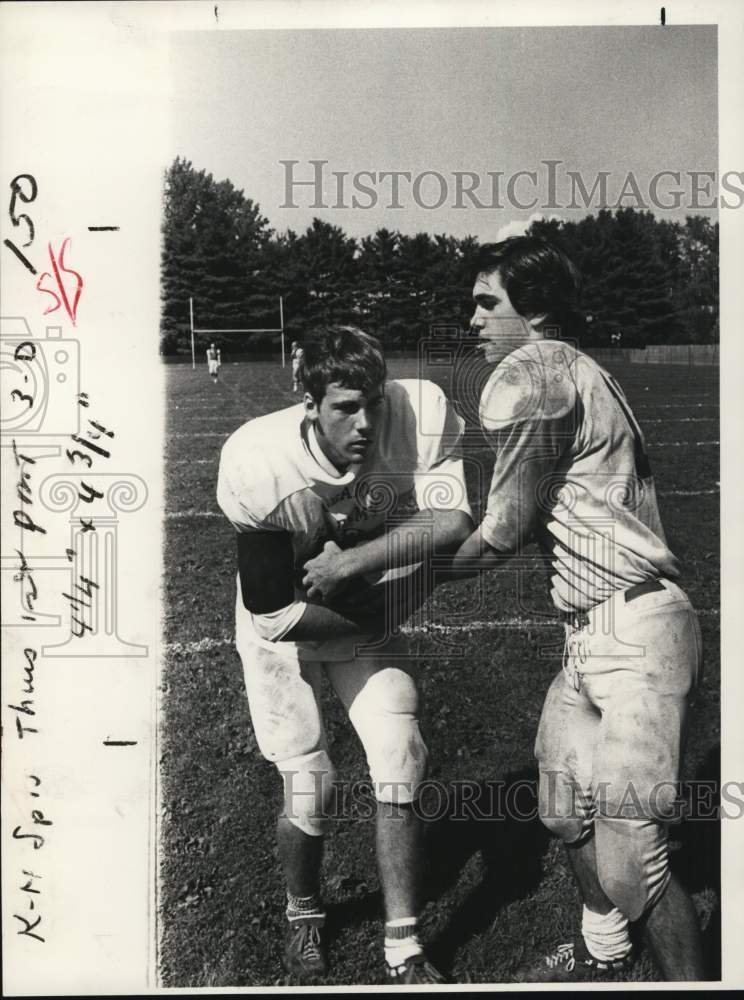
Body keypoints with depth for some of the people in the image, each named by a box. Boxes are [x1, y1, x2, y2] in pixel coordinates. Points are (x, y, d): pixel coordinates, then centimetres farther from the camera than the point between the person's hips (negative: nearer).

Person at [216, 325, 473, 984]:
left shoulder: (422, 417, -27)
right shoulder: (259, 465, -31)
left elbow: (454, 522, -34)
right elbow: (274, 614, -26)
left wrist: (355, 559, -38)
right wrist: (378, 609, -22)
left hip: (372, 626, 2)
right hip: (285, 632, -2)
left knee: (400, 773, -3)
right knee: (309, 792, 1)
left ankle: (404, 951, 17)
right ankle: (303, 914, 34)